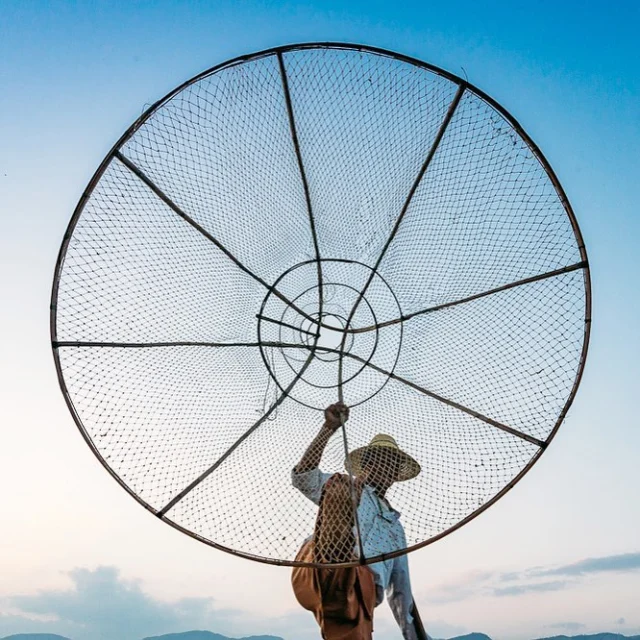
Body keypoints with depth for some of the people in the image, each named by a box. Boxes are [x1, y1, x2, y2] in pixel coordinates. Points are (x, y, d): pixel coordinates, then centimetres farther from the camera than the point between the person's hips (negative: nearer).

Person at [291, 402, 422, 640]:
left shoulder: (395, 525, 40)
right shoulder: (344, 489, 31)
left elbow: (400, 586, 37)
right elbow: (302, 476, 11)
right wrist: (329, 428, 3)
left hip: (360, 590, 5)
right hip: (320, 573, -4)